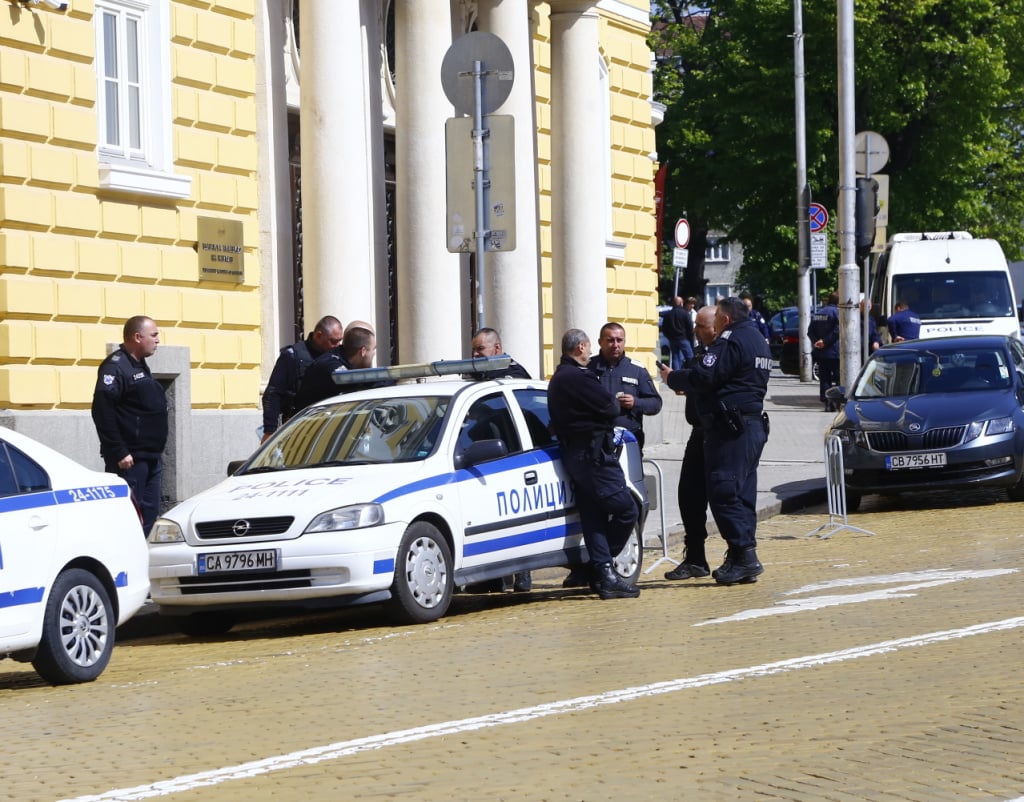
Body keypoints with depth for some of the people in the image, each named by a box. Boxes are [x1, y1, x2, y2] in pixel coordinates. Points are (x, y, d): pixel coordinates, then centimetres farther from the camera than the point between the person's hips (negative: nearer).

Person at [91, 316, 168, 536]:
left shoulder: (140, 367, 18)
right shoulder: (116, 367, -13)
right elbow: (103, 412, -22)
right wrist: (119, 453, -23)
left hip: (150, 458, 10)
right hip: (129, 459, -10)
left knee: (149, 513, 10)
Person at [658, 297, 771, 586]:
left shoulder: (730, 341, -13)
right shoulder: (757, 340, 20)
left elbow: (704, 377, -19)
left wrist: (672, 378, -2)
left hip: (730, 428, -10)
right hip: (754, 424, 10)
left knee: (723, 491, -9)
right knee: (742, 493, 11)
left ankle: (744, 556, -13)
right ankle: (743, 560, 12)